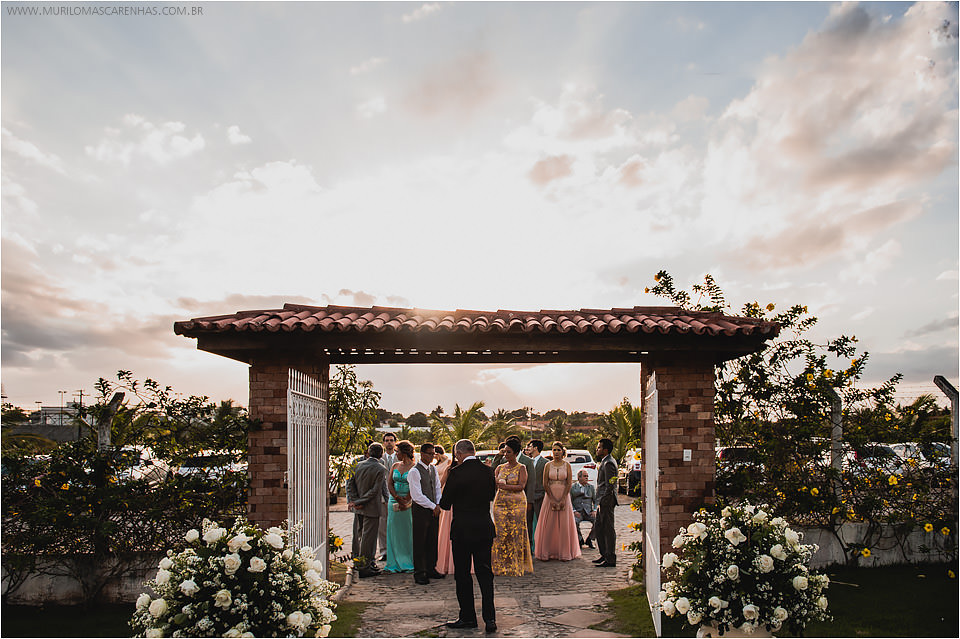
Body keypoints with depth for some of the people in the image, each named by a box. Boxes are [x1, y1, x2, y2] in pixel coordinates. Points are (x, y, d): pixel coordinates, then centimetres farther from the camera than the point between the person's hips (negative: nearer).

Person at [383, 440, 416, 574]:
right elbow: (390, 484, 4)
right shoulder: (395, 466, 10)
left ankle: (408, 563, 8)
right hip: (394, 500, 5)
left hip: (409, 502, -5)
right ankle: (394, 564, 15)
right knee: (394, 532, 7)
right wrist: (397, 498, -10)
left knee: (408, 532, -1)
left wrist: (405, 501, -18)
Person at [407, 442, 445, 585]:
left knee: (433, 541, 12)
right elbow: (417, 496, -18)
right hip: (421, 510, -7)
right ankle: (419, 573, 8)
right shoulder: (414, 471, -13)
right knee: (420, 543, 0)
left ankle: (431, 569, 23)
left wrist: (438, 505, 2)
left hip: (433, 509, 7)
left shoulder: (433, 469, 10)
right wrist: (433, 506, -14)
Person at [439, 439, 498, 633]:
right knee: (485, 573, 10)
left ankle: (468, 617, 16)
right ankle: (490, 618, 7)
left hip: (462, 529, -4)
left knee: (462, 575, 8)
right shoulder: (488, 471, 0)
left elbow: (445, 503, -8)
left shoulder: (456, 473, -14)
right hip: (485, 528, 4)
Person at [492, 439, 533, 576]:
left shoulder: (521, 468, 0)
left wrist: (504, 486, -20)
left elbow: (521, 486, -12)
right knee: (500, 534, 0)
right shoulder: (500, 468, 12)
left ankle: (517, 567, 7)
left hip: (517, 504, -3)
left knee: (516, 534, -2)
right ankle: (501, 566, 8)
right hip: (500, 503, 3)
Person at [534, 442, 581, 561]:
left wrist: (563, 500, -12)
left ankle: (564, 553, 7)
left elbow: (569, 483, -4)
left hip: (564, 497, 0)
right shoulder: (548, 466, 3)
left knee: (564, 525, 0)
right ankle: (546, 552, 5)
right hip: (550, 497, 1)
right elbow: (545, 483, -1)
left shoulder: (567, 465, 2)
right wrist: (552, 499, -11)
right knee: (548, 525, 0)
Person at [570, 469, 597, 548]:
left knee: (597, 521, -27)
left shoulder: (591, 487, 12)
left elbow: (595, 500, 11)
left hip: (589, 512, 2)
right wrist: (574, 511, -13)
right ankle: (580, 539, -6)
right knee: (574, 522, -34)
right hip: (577, 512, -2)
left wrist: (595, 510, -7)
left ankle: (589, 539, -2)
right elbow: (569, 502, 3)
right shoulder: (572, 487, 5)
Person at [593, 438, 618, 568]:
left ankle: (610, 559, 2)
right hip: (603, 501, 11)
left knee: (608, 530, -4)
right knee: (598, 528, 16)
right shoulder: (606, 462, 16)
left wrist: (603, 503, -19)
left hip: (606, 501, -11)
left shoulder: (608, 463, -16)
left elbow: (610, 485, -21)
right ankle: (604, 555, 25)